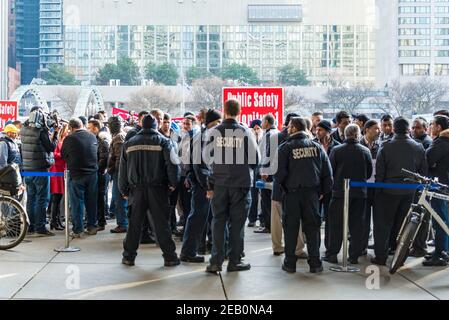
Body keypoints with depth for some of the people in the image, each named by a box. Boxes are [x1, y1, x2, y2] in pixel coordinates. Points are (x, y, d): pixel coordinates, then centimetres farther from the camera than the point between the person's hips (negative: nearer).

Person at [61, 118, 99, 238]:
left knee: (77, 202, 3)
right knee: (91, 201, 12)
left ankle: (77, 230, 4)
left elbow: (63, 155, 2)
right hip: (92, 173, 4)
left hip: (76, 174, -4)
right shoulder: (93, 137, 2)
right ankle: (92, 227, 19)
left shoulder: (69, 139, -11)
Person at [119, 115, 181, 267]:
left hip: (136, 189, 2)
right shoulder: (163, 141, -1)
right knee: (161, 223, 2)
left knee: (134, 223, 9)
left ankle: (128, 256, 14)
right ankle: (170, 256, 5)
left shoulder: (129, 143, 9)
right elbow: (172, 163, -10)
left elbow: (123, 169, 11)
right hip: (158, 188, -2)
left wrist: (124, 190, 17)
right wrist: (173, 183, 1)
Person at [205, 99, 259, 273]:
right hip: (241, 183, -2)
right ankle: (234, 261, 10)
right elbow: (255, 159, -3)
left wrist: (210, 185, 7)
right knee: (237, 223, 5)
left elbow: (208, 158, 0)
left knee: (218, 221, 8)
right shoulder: (245, 132, -6)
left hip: (219, 184, 2)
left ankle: (216, 262, 7)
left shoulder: (215, 132, -1)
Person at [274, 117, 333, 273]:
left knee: (291, 227, 7)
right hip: (312, 192, 2)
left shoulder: (285, 147, -6)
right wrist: (322, 191, 12)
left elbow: (279, 172, -12)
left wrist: (282, 185, 7)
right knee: (312, 226, 8)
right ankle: (315, 263, 9)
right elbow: (328, 172, 4)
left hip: (292, 192, -2)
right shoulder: (317, 147, 5)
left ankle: (290, 263, 11)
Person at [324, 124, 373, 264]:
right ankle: (354, 255, 12)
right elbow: (370, 173, 6)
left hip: (340, 191, -2)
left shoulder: (336, 150, -8)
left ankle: (332, 254, 7)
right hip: (360, 192, 2)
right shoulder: (365, 151, -2)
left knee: (336, 223, 5)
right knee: (357, 224, 9)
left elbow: (330, 171, -3)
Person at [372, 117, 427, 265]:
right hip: (408, 192, 3)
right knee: (401, 224, 17)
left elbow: (379, 171, -9)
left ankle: (381, 256, 8)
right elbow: (424, 171, 3)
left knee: (383, 224, 7)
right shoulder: (419, 147, -3)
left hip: (388, 191, -3)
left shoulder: (386, 146, -12)